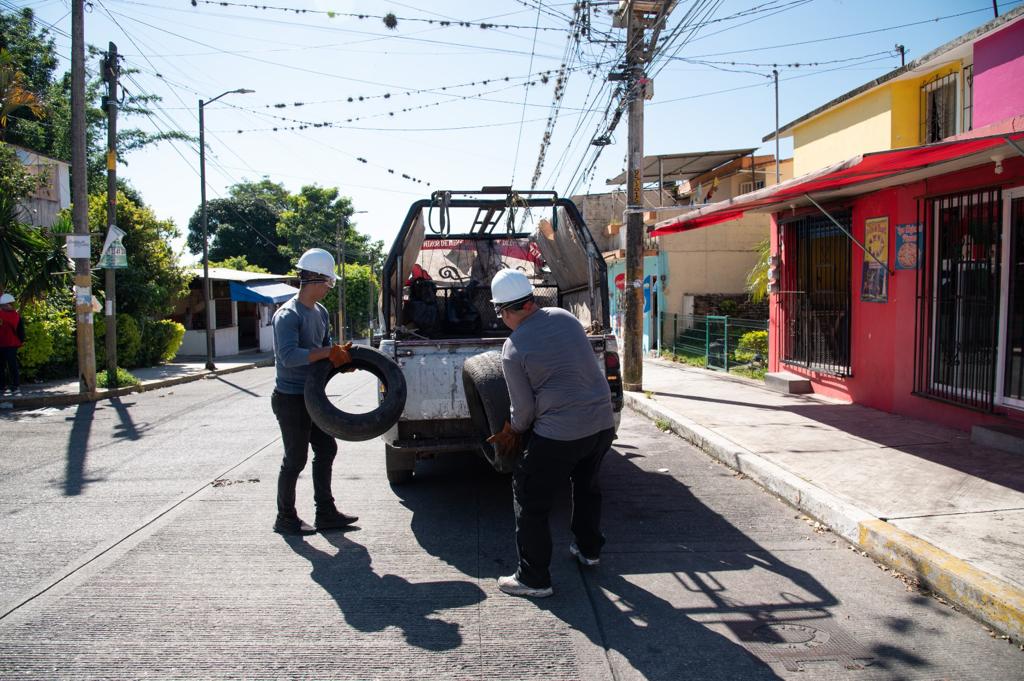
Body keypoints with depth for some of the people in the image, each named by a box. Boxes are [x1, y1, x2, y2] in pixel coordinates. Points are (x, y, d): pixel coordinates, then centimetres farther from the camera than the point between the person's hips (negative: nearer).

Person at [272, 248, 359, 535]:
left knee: (326, 449, 13)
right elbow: (289, 356, -31)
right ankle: (285, 518, 17)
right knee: (295, 459, 1)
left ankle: (325, 513, 24)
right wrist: (329, 352, -28)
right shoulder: (288, 315, -19)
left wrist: (340, 355, -4)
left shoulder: (320, 312, 8)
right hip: (291, 399, -9)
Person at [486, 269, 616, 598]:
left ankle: (534, 579, 15)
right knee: (586, 485, 30)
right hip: (602, 423, 7)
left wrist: (513, 431, 15)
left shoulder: (513, 349, -12)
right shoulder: (564, 317, 4)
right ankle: (589, 549, 45)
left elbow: (524, 410, -7)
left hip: (559, 434, -7)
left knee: (530, 501, 9)